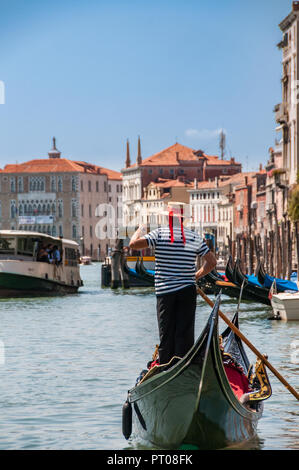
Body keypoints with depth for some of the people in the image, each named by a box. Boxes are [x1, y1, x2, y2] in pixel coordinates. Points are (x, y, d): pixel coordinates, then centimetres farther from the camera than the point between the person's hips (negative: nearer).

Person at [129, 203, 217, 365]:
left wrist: (140, 230, 7)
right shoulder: (195, 237, 4)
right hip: (187, 291, 1)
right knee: (185, 333, 3)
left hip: (164, 292, -1)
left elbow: (134, 244, -11)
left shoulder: (159, 233, -5)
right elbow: (211, 262, 7)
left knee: (166, 334, 6)